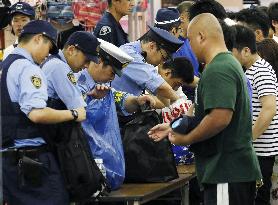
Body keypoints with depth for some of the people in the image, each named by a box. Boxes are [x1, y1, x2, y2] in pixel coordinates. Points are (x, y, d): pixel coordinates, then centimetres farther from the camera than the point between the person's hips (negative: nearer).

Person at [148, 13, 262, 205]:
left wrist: (186, 139, -13)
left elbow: (220, 118, -26)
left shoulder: (217, 70, -16)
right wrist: (172, 129, 23)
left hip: (227, 172, -10)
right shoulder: (230, 63, 18)